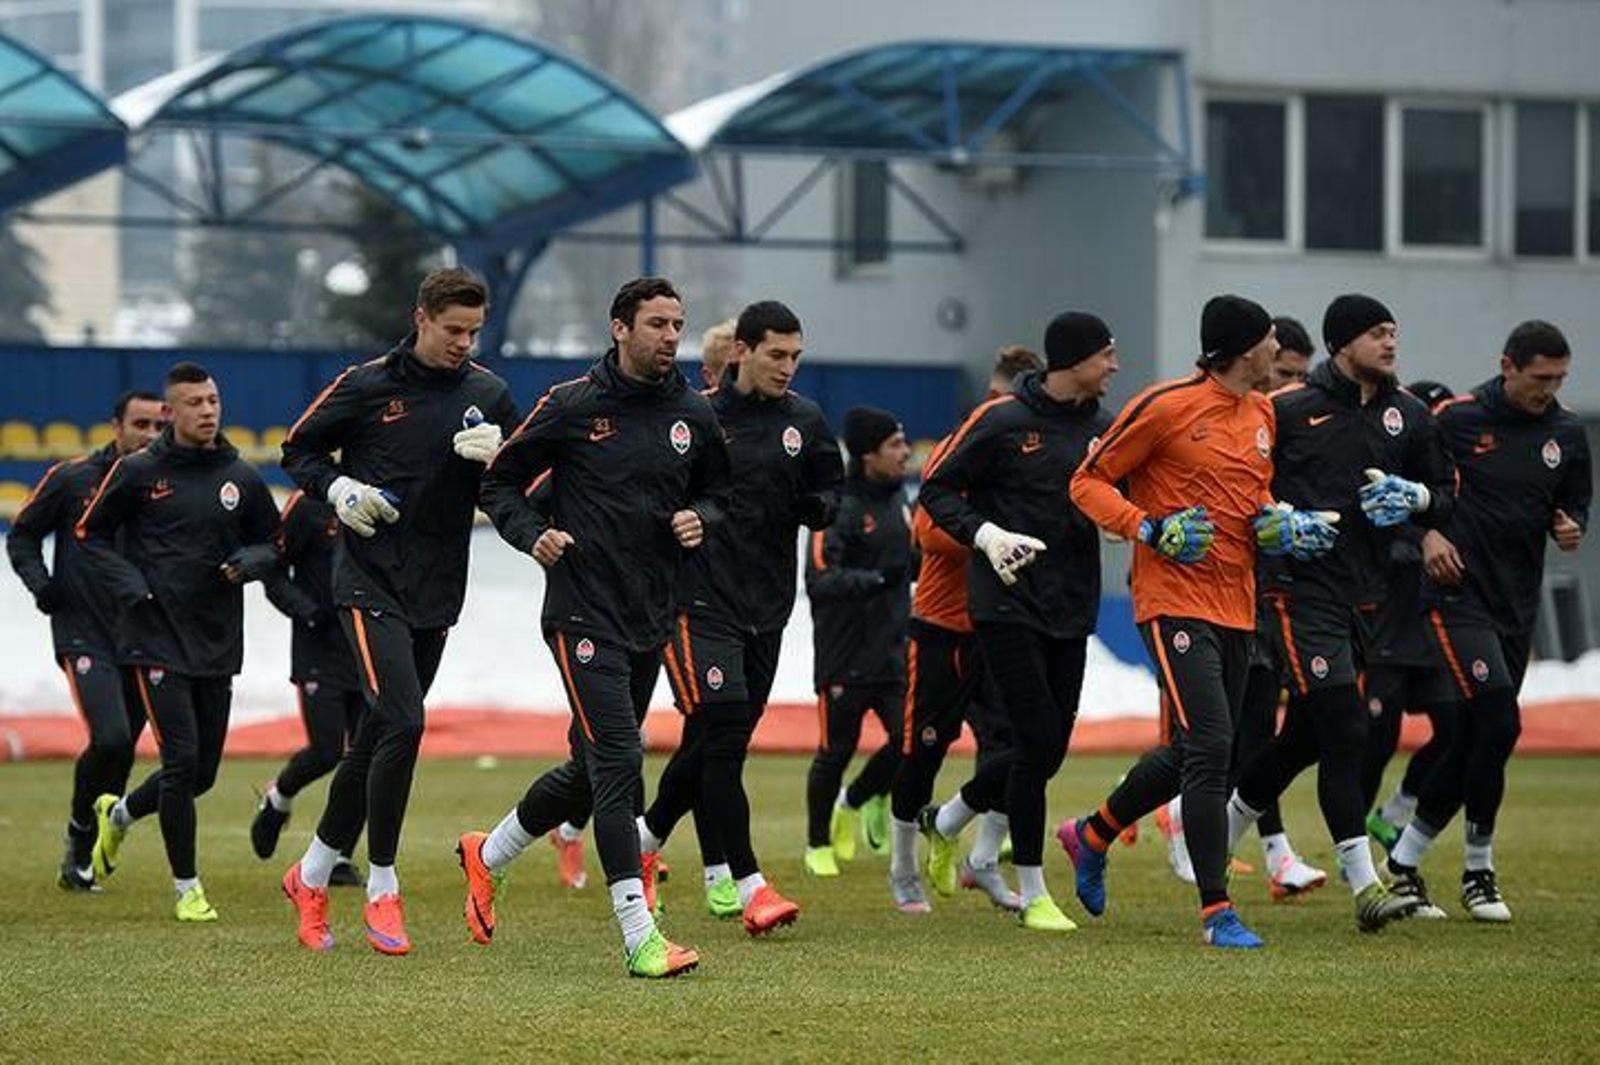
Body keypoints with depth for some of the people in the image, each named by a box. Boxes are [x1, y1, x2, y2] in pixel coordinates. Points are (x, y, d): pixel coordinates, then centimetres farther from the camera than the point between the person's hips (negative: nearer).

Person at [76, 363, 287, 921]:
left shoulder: (242, 478, 6)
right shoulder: (138, 472, -4)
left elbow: (270, 543, 17)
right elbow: (90, 535, 5)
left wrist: (248, 562, -6)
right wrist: (132, 588, -9)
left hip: (219, 642, 5)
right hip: (157, 639, -4)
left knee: (203, 771, 9)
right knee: (182, 759, -12)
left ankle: (120, 813, 39)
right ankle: (187, 888, 2)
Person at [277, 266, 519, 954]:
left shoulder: (488, 395, 7)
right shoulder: (368, 386, -4)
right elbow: (299, 450, 7)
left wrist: (497, 455, -12)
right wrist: (339, 489, -12)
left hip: (437, 590, 5)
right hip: (370, 581, -5)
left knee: (377, 741, 10)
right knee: (402, 722, -18)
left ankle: (312, 875, 26)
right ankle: (381, 891, -8)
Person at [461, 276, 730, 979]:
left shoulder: (693, 414, 7)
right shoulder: (572, 406, -6)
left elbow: (718, 492, 21)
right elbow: (501, 481, 3)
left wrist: (702, 519, -1)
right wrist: (533, 533, -14)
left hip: (651, 618, 6)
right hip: (584, 614, -6)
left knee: (592, 771, 15)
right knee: (618, 763, -15)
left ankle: (488, 856, 40)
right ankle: (640, 937, -18)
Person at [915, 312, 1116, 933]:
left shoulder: (1101, 428, 10)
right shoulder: (1002, 421, -7)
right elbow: (937, 488, -2)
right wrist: (985, 534, -16)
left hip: (1071, 608, 6)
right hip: (1007, 605, -6)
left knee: (1048, 750, 6)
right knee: (1038, 741, -11)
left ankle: (943, 822, 32)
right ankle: (1033, 894, 1)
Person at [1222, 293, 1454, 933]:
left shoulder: (1408, 415, 11)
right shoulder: (1288, 409, -5)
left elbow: (1447, 491, 18)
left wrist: (1416, 496, -3)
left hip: (1365, 592, 6)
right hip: (1302, 588, -6)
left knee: (1309, 733, 12)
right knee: (1344, 730, -14)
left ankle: (1218, 833, 32)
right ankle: (1364, 885, -14)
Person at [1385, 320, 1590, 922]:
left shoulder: (1567, 436, 8)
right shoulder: (1457, 419, -6)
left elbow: (1577, 506, 17)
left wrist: (1571, 530, -5)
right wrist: (1429, 534, -12)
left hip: (1518, 607, 6)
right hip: (1459, 596, -6)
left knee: (1473, 740, 7)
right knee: (1498, 722, -17)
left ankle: (1404, 860, 22)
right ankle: (1478, 869, -3)